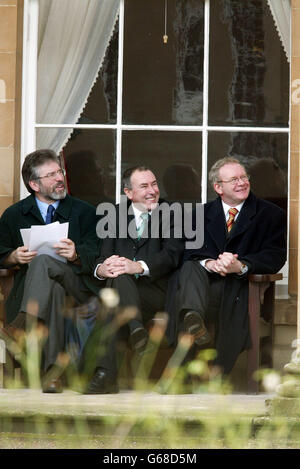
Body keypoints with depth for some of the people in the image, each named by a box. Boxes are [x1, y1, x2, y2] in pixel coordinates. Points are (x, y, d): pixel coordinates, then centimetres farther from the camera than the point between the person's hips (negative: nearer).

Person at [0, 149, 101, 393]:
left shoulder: (85, 212, 15)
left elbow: (95, 256, 5)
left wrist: (75, 255, -18)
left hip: (78, 284, -1)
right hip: (28, 286, 1)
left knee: (44, 261, -35)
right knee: (53, 289, -38)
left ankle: (26, 325, -61)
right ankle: (53, 369, -49)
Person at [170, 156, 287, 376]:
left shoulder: (272, 214, 11)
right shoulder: (203, 213, 20)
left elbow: (275, 257, -2)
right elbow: (190, 250, 7)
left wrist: (240, 266, -21)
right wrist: (208, 263, -18)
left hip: (239, 284, -2)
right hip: (204, 281, 2)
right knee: (189, 268, -30)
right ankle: (193, 318, -60)